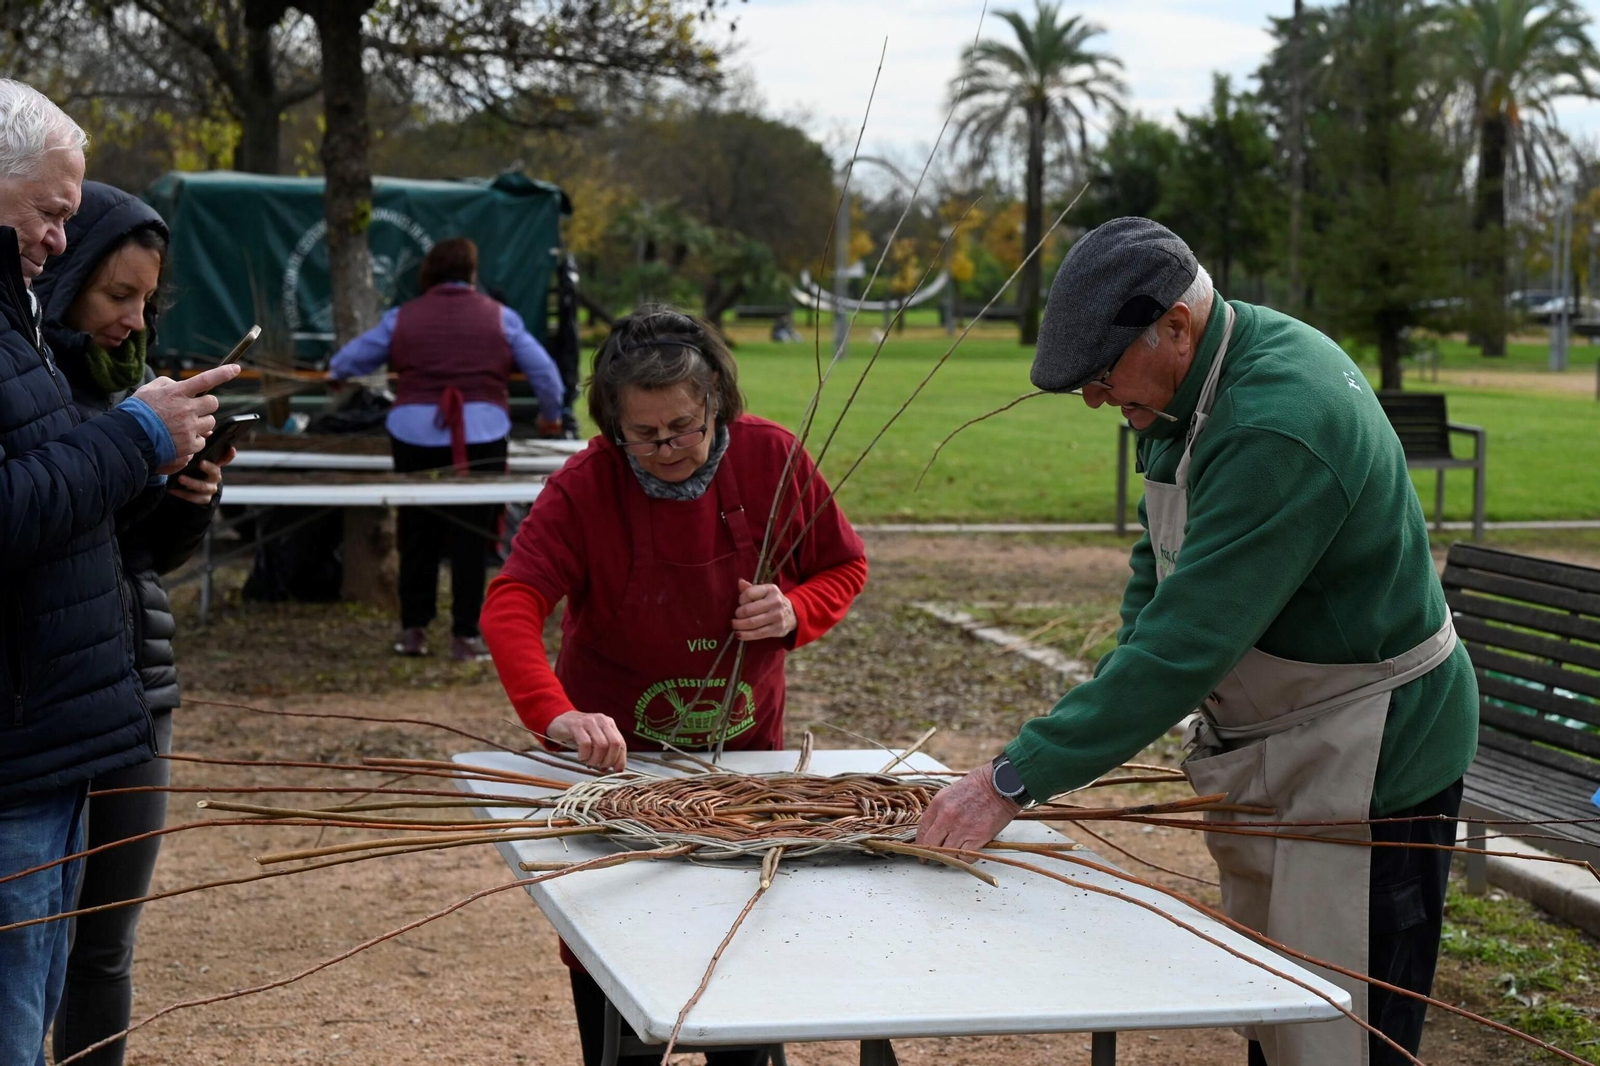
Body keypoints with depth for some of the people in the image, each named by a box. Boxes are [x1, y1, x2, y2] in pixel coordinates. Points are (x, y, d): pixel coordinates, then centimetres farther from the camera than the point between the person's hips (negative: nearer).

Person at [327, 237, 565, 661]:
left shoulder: (402, 318, 7)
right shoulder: (500, 317, 5)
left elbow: (351, 358, 17)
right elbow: (544, 371, 8)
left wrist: (336, 372, 40)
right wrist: (550, 415, 26)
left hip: (415, 433, 2)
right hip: (481, 434, -1)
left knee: (418, 533, 13)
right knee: (471, 538, 4)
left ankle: (413, 629, 16)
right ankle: (465, 636, 4)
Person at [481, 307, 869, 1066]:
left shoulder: (772, 459, -13)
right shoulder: (585, 485, -21)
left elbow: (845, 567, -1)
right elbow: (510, 605, -32)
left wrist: (795, 612, -23)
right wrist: (557, 715, -49)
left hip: (746, 745, 2)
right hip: (616, 751, -2)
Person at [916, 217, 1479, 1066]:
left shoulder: (1278, 431, -30)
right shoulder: (1189, 381, 2)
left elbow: (1187, 642, -33)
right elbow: (1157, 573, 13)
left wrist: (1016, 779, -30)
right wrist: (1105, 719, -2)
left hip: (1364, 761, -10)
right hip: (1264, 743, 10)